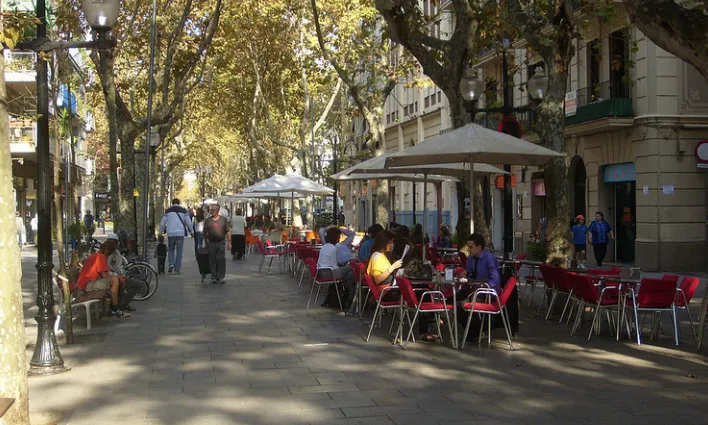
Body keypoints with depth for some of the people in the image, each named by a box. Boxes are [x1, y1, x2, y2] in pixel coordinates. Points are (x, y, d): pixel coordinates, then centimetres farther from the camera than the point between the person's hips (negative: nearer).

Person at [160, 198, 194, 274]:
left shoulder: (168, 211, 4)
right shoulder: (183, 211, 4)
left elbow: (162, 223, 6)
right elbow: (189, 222, 6)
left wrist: (161, 232, 20)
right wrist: (191, 231, 19)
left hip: (171, 233, 0)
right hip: (180, 233, 0)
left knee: (171, 249, 16)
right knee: (179, 251, 6)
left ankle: (171, 264, -5)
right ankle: (177, 268, 3)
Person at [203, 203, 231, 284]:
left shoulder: (223, 219, 5)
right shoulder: (207, 220, 6)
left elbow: (228, 232, 6)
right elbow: (205, 233, 10)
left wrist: (229, 243, 2)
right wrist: (206, 243, 9)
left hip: (221, 243, -1)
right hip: (211, 243, 1)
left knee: (221, 260, -5)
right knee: (212, 261, 3)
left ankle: (221, 277, 2)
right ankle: (214, 278, 11)